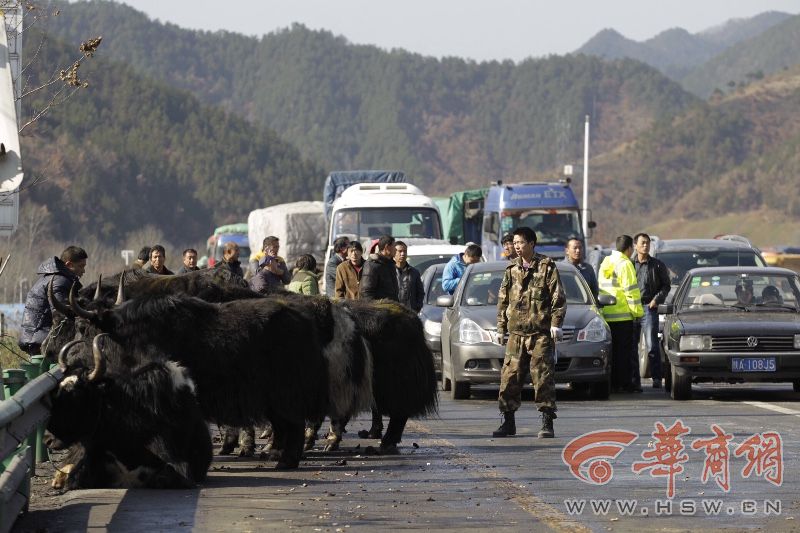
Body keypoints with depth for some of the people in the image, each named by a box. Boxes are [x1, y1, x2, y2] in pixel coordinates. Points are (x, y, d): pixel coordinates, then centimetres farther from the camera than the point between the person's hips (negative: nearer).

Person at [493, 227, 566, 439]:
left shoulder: (547, 267, 0)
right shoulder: (511, 269, 13)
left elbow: (558, 297, -2)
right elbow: (503, 300, 18)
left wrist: (556, 323, -10)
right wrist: (501, 328, 14)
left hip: (541, 333, -4)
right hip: (516, 333, 4)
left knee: (543, 377, -5)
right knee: (510, 377, 1)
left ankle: (547, 423, -1)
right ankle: (508, 422, 10)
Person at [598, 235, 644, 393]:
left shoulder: (605, 263, 15)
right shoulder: (625, 264, -10)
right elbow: (631, 290, -13)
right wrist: (638, 311, -8)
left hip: (606, 315, 7)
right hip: (623, 315, -7)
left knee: (612, 350, 11)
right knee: (624, 350, -3)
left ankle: (611, 383, 11)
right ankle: (624, 383, -4)